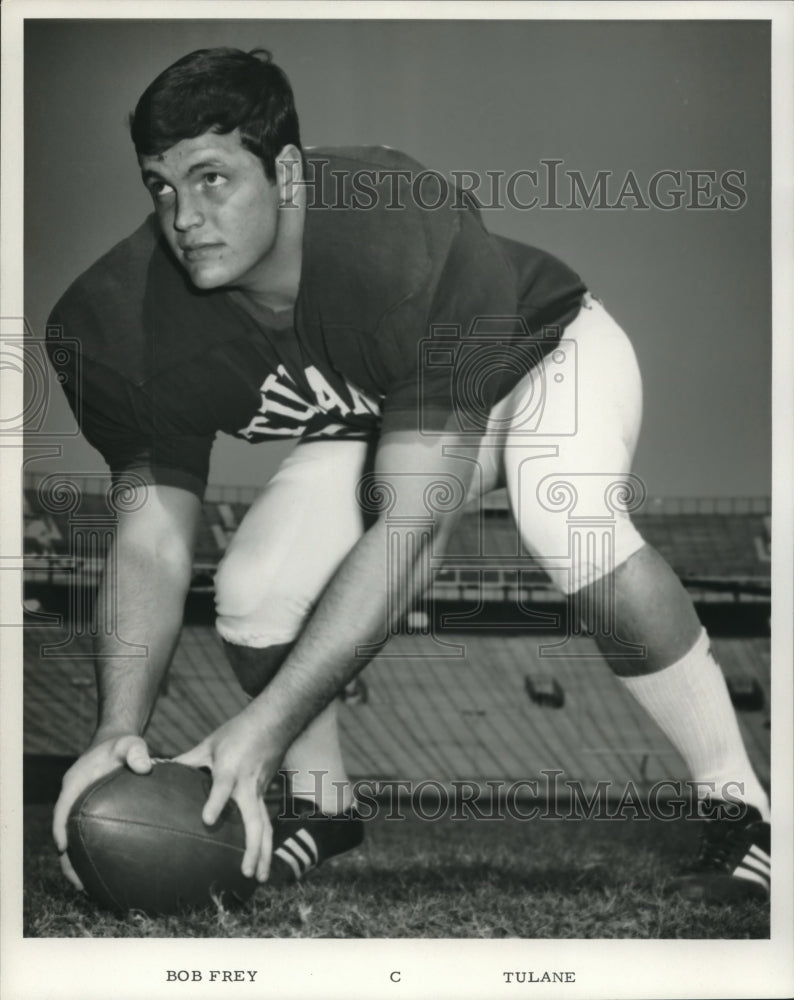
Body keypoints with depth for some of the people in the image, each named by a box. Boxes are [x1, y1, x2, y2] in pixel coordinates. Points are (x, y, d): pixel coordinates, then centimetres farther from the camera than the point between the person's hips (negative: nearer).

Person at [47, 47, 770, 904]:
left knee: (567, 516, -38)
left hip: (545, 359, -4)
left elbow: (412, 524, -43)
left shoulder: (416, 243, -42)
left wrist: (267, 722, -47)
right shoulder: (132, 320, -26)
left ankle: (743, 812, -23)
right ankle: (323, 808, 11)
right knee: (252, 594, -20)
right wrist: (117, 730, -38)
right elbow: (152, 539, -22)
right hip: (376, 416, 4)